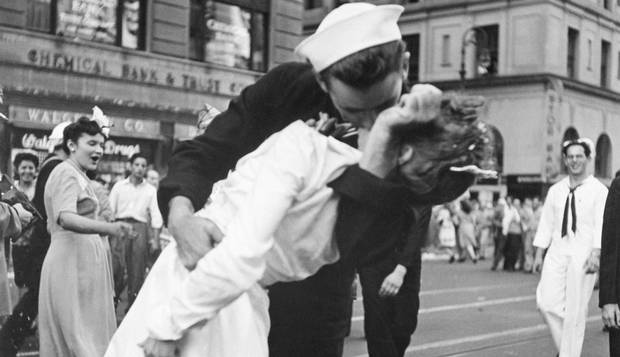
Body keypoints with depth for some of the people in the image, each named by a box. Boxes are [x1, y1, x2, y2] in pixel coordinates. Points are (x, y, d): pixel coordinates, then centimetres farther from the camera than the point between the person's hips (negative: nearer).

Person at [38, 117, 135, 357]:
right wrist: (108, 228, -44)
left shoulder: (78, 175, 19)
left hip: (84, 260, 10)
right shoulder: (67, 172, -12)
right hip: (73, 262, -10)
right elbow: (66, 218, -30)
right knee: (79, 336, -8)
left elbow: (52, 225, 24)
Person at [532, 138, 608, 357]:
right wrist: (539, 255, 8)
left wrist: (595, 255, -20)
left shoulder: (598, 190, 0)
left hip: (582, 255, -3)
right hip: (557, 253, 4)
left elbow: (601, 224, -9)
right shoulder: (555, 190, 12)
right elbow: (546, 224, 13)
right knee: (546, 302, -6)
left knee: (575, 310, -1)